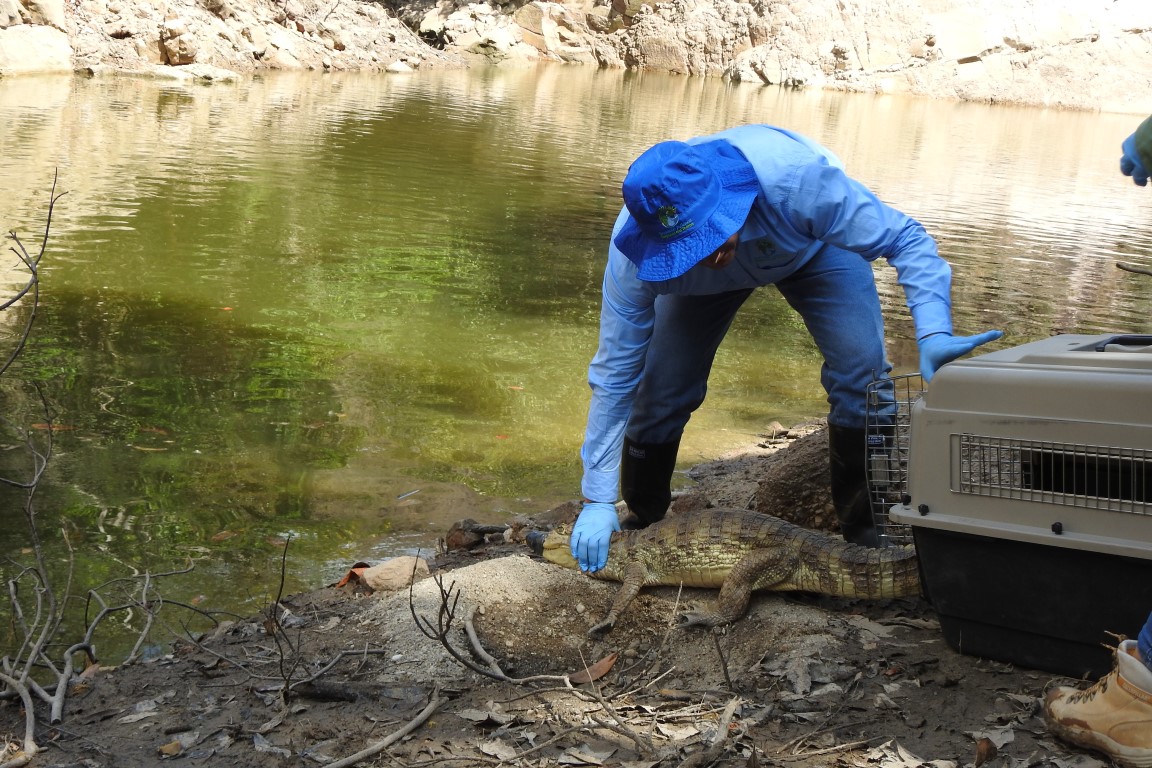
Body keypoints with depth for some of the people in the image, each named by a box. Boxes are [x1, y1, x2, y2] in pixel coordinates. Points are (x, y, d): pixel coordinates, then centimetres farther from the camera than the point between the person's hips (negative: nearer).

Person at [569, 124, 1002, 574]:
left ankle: (865, 530, -3)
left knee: (862, 372, -22)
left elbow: (904, 239, -33)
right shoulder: (633, 253, -38)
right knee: (661, 391, -12)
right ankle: (642, 522, 17)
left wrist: (934, 333, -50)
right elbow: (615, 375, -28)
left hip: (814, 246, -1)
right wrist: (597, 501, -28)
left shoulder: (792, 174, -46)